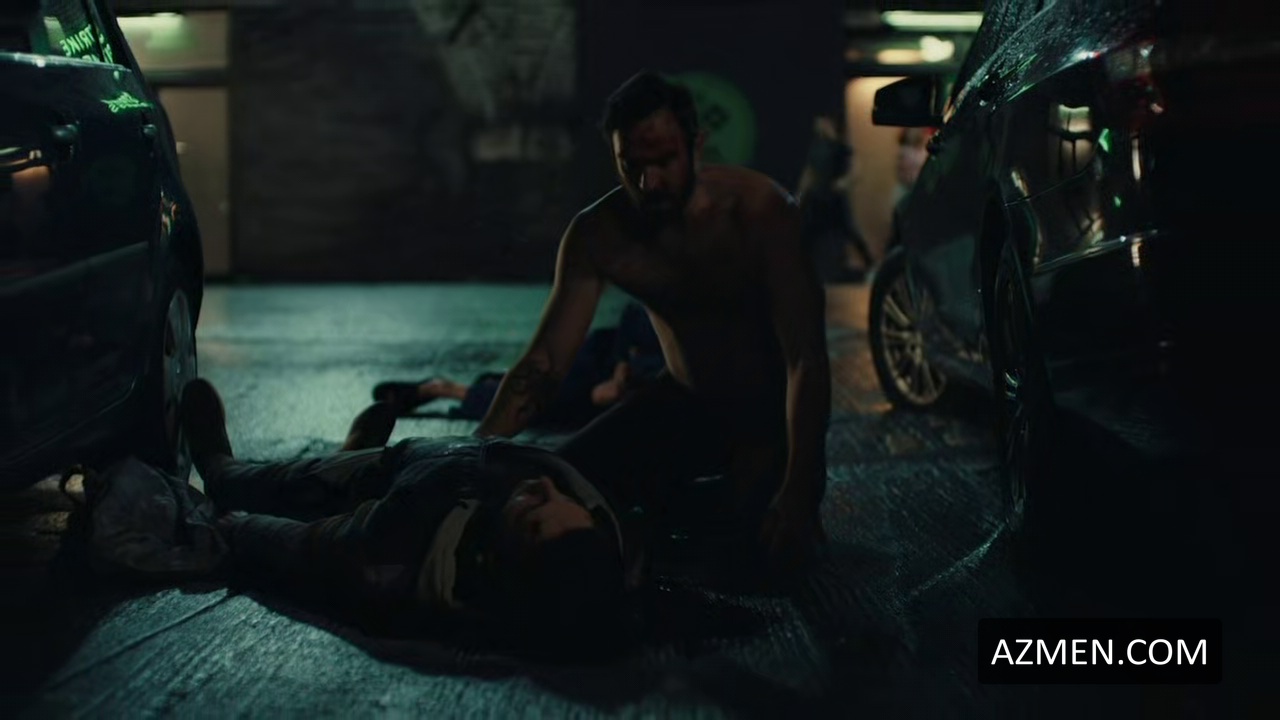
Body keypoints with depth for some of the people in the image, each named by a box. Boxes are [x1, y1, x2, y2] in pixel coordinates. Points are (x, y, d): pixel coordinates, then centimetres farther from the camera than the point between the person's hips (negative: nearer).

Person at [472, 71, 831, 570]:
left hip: (771, 410, -4)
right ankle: (694, 502, 13)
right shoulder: (596, 234, -14)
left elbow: (806, 361, -30)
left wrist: (798, 488, -41)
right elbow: (543, 363, -15)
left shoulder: (759, 211, -26)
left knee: (757, 541, -28)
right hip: (683, 402, 4)